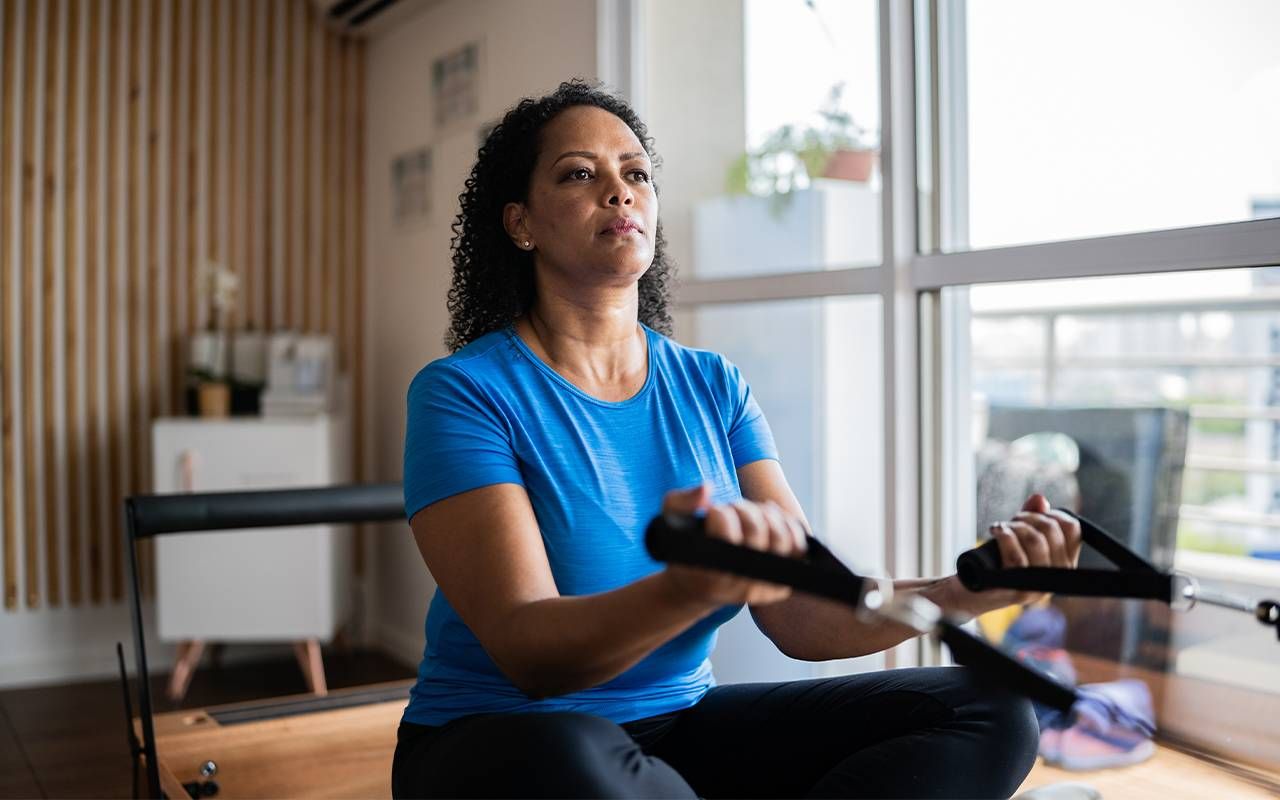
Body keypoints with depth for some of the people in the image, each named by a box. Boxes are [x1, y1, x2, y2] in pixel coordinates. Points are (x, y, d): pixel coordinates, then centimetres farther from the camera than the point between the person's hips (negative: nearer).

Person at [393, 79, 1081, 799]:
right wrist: (689, 588, -43)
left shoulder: (714, 386, 3)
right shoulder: (464, 391, -11)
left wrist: (969, 588, -21)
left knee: (988, 710, -8)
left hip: (681, 723, 5)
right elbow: (526, 649, -23)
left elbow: (802, 617, -4)